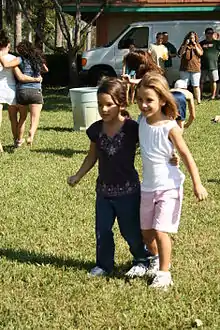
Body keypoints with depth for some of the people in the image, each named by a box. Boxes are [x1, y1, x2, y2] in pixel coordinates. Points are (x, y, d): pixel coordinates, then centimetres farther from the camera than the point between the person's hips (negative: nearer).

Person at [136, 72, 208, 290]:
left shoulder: (169, 127, -19)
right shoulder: (142, 121, -3)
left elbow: (186, 156, -15)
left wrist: (197, 184, -18)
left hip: (169, 187, -6)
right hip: (148, 187, 6)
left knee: (160, 231, -11)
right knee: (146, 233, 14)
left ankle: (164, 273, 5)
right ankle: (157, 259, 41)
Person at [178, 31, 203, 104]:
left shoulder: (197, 45, 10)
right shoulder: (184, 45, 9)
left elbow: (200, 53, -3)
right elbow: (180, 54, -4)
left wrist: (195, 45, -9)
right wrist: (186, 45, -10)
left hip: (195, 68, -1)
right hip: (185, 68, 1)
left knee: (196, 85, -3)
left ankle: (198, 100, -2)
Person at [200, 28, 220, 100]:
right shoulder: (202, 43, 10)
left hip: (213, 66, -1)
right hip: (203, 66, 1)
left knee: (213, 81, 3)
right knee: (201, 81, 4)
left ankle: (213, 95, 12)